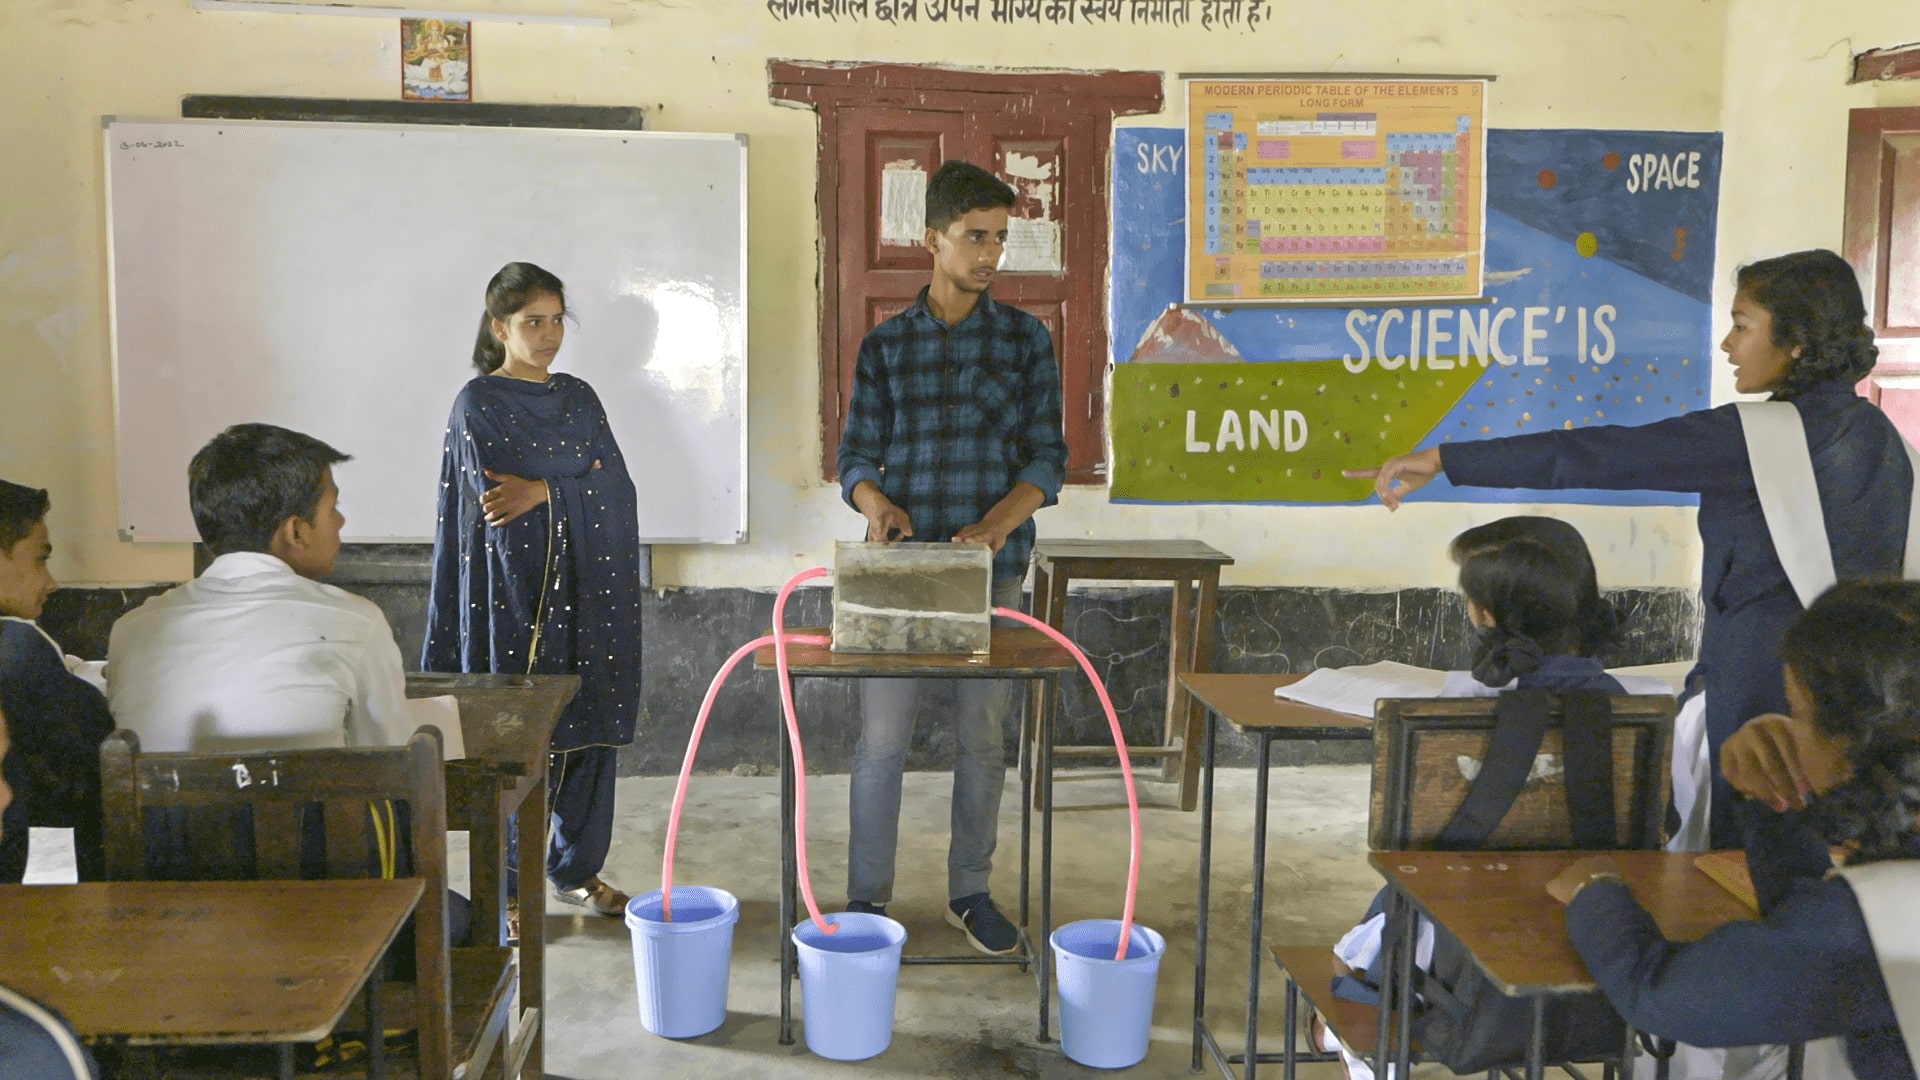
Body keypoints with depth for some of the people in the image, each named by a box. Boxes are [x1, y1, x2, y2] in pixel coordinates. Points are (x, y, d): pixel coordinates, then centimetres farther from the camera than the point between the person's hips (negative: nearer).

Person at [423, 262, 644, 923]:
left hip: (587, 591, 6)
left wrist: (543, 488, -14)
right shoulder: (478, 403, -3)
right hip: (514, 591, -5)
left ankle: (577, 869, 24)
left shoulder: (578, 397, 13)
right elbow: (493, 501, -14)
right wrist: (576, 484, -9)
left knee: (591, 730, 9)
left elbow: (616, 482, 0)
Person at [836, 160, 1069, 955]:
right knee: (882, 737, 2)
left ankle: (970, 892, 23)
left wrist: (999, 522, -19)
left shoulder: (1024, 339, 3)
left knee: (983, 739, 8)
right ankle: (866, 897, 14)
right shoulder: (885, 344, 5)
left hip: (991, 568, 0)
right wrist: (875, 504, -18)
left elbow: (1047, 456, -1)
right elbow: (856, 456, 5)